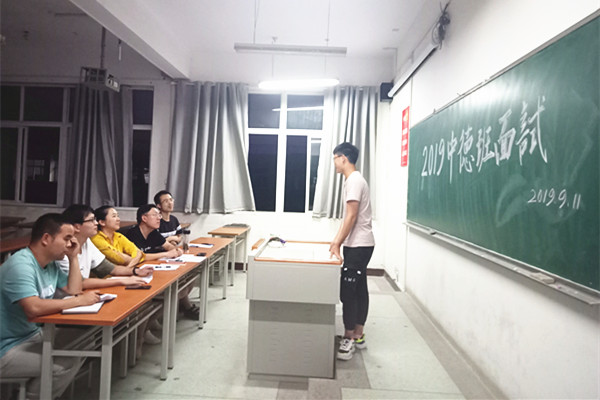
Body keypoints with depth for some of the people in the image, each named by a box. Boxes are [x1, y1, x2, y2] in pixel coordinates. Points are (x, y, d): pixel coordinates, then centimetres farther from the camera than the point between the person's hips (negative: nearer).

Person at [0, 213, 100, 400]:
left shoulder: (51, 263, 4)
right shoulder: (21, 265, -25)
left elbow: (74, 290, 8)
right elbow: (34, 308, -36)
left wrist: (73, 258, 0)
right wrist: (80, 301, -29)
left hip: (34, 334, 9)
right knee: (67, 363, -23)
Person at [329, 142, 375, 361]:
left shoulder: (354, 181, -16)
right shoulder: (354, 180, 16)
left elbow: (351, 216, -21)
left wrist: (337, 244, -18)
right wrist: (337, 240, 19)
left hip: (358, 246, -10)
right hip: (359, 245, 10)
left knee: (348, 292, -5)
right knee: (359, 290, 14)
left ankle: (348, 340, 5)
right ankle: (358, 336, 23)